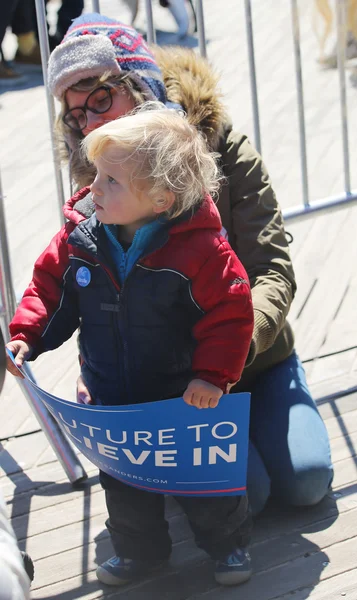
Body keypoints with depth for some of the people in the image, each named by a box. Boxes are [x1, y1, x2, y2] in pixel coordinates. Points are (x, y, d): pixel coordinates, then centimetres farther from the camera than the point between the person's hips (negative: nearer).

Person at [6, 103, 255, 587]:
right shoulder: (78, 241, -10)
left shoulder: (200, 249, -23)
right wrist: (25, 337, -9)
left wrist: (213, 374, -23)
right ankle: (140, 549, 42)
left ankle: (229, 545, 36)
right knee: (122, 481, 19)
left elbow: (230, 313, -19)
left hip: (186, 400, -4)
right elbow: (48, 289, 4)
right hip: (113, 402, 4)